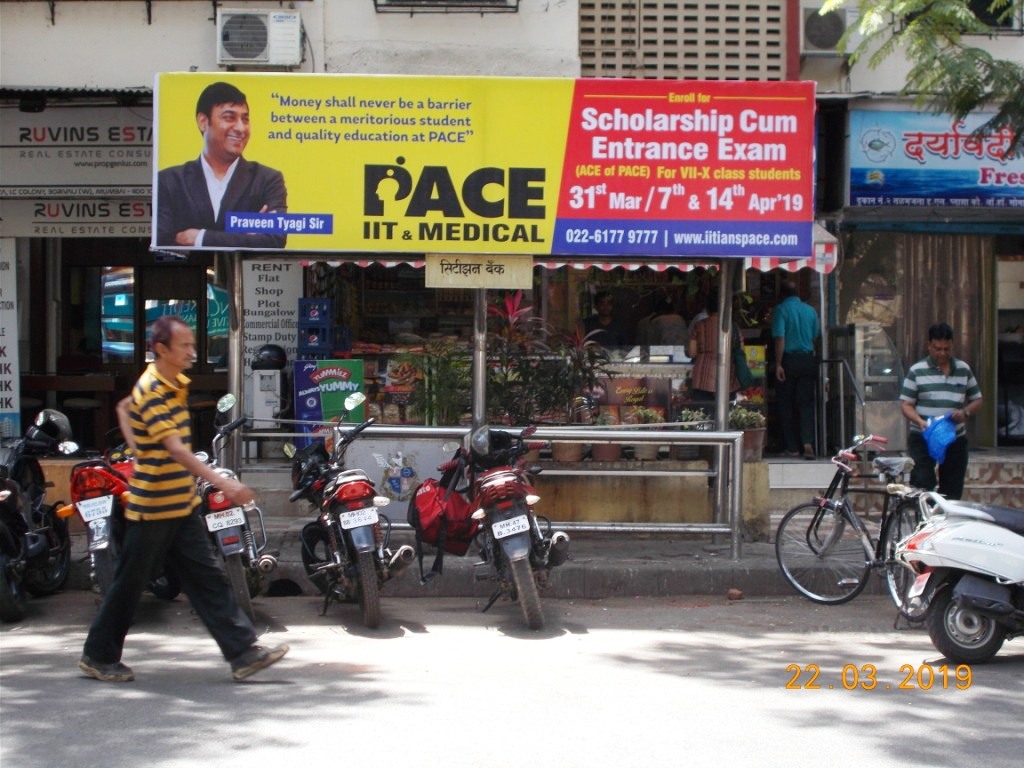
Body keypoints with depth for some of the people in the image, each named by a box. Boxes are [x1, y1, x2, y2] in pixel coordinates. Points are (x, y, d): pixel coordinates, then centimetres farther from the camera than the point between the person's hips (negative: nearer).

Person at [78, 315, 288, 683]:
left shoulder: (175, 384, 8)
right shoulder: (151, 390, -19)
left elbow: (123, 408, 25)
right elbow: (176, 449, -31)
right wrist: (222, 483, -40)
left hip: (182, 505, 8)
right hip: (153, 507, -8)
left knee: (208, 578, 4)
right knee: (130, 583, 4)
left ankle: (244, 652, 3)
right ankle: (98, 656, 19)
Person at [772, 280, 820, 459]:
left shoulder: (781, 309, -6)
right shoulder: (810, 310, 7)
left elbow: (780, 338, -13)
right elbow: (815, 337, 12)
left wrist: (778, 364, -12)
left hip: (789, 359, -3)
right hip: (808, 360, 3)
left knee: (786, 405, 5)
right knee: (806, 403, 4)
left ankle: (792, 447, 7)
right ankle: (807, 442, -14)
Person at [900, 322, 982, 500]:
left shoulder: (963, 370, 10)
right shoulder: (917, 371, 1)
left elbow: (977, 401, 14)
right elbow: (906, 404, -2)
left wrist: (965, 412, -9)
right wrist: (920, 421, -21)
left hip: (955, 440, 3)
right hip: (922, 439, -3)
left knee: (952, 492, 5)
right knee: (922, 485, -13)